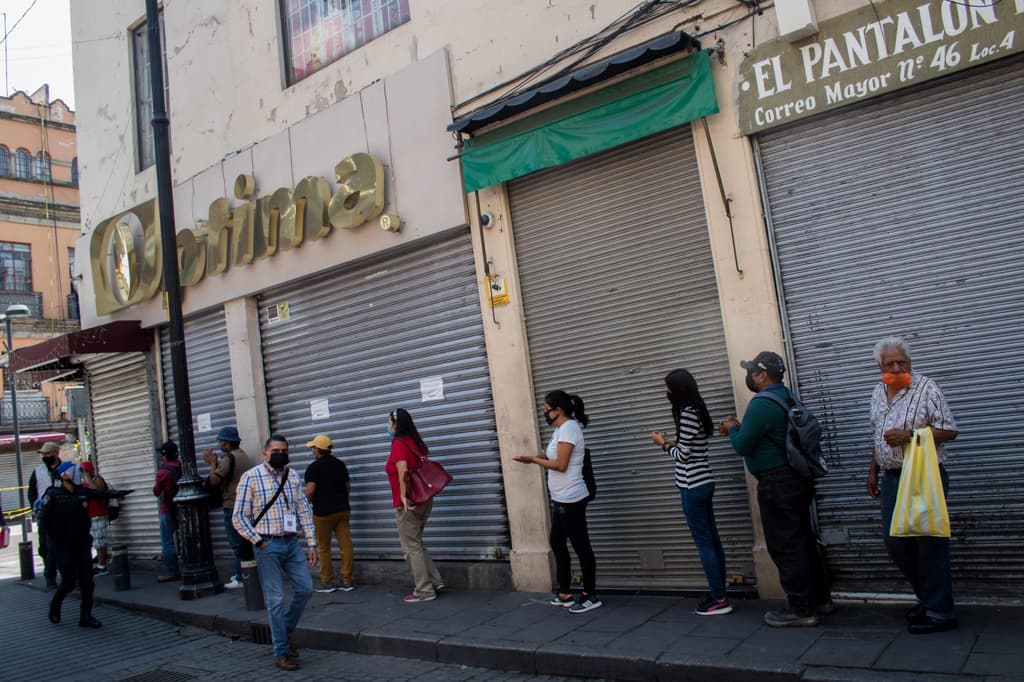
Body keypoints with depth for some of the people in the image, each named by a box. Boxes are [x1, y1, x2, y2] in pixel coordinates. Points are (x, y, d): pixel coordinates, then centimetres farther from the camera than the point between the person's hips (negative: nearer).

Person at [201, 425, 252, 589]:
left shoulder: (228, 458, -16)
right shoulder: (242, 455, 13)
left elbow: (214, 481, -15)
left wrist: (212, 463, -3)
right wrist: (214, 462, 12)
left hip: (232, 506, -9)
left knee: (237, 544, -5)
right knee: (243, 542, 16)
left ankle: (241, 579, -2)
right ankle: (241, 574, 24)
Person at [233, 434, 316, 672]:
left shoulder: (292, 476, 7)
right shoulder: (251, 477, -6)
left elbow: (304, 510, 9)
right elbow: (239, 516, -5)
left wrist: (311, 543, 5)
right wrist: (259, 541, -10)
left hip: (292, 542, 5)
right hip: (267, 545, -5)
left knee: (305, 589, 5)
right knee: (275, 599, 0)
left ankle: (284, 632, 29)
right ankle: (281, 652, 12)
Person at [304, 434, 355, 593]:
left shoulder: (314, 467, -10)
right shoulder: (340, 464, 9)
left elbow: (309, 492, -16)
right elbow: (348, 487, 14)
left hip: (323, 512, -5)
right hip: (342, 510, 5)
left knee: (324, 548, 6)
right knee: (345, 545, 3)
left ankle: (327, 582, 11)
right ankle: (347, 581, 7)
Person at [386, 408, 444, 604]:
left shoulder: (399, 442, -10)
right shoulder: (415, 442, 14)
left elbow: (402, 469, -24)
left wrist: (403, 495, -28)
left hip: (408, 502, -9)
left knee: (411, 547, 0)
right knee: (416, 543, 19)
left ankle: (424, 591, 3)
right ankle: (434, 581, 17)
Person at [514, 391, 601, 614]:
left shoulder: (569, 428, -15)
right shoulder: (562, 429, 15)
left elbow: (560, 465, -19)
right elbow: (555, 458, 11)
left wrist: (533, 460, -12)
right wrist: (536, 457, 0)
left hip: (570, 499, -11)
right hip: (561, 499, 11)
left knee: (581, 546, -2)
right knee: (557, 543, 16)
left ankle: (591, 596, 8)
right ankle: (565, 593, 24)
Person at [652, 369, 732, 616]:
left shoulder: (687, 413, -17)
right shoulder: (697, 410, 12)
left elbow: (683, 455, -16)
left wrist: (664, 444, -1)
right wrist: (672, 443, 9)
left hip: (693, 486, -10)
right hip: (703, 483, 10)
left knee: (704, 543, -3)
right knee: (712, 540, 12)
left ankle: (719, 600, 3)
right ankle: (719, 594, 19)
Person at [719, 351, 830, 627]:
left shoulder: (762, 404, -19)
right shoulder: (786, 397, 12)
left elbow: (743, 446, -15)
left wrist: (733, 429, 3)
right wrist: (739, 429, 15)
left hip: (777, 483, -10)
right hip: (797, 478, 10)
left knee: (784, 546, -2)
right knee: (802, 540, 18)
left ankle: (801, 609, 5)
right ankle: (819, 599, 28)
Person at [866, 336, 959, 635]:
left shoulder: (926, 388, -9)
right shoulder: (879, 391, 11)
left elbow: (949, 430, -11)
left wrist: (909, 436, -21)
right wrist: (873, 470, 18)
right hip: (892, 477, 7)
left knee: (929, 542, -3)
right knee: (895, 542, 9)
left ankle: (939, 612, 8)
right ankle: (928, 596, 26)